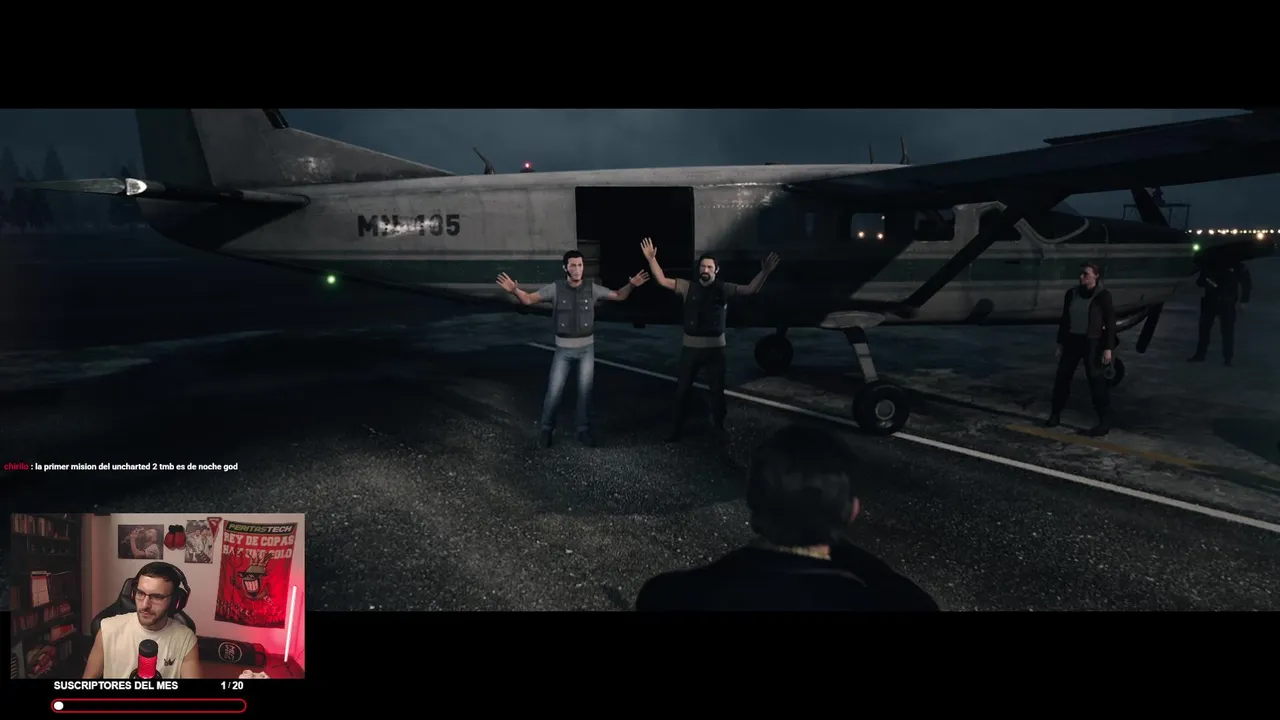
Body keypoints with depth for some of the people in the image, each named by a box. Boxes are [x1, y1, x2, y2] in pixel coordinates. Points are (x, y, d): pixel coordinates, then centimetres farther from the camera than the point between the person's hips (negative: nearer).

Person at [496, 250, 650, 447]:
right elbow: (529, 299, -9)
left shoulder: (592, 289, -6)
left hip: (587, 347, 1)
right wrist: (514, 290, -31)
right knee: (554, 390, 0)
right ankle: (547, 429, 18)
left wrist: (631, 285, -16)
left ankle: (584, 430, 19)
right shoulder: (555, 288, -10)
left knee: (585, 389, 5)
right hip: (563, 348, -1)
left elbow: (619, 296, 4)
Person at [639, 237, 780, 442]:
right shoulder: (688, 287, -1)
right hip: (690, 347, 0)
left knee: (717, 389, 11)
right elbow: (662, 280, 0)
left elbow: (751, 290, -9)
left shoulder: (724, 289, -2)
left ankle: (718, 425, 28)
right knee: (682, 389, 7)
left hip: (715, 347, 0)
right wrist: (651, 259, -9)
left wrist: (764, 272, -23)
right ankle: (677, 427, 21)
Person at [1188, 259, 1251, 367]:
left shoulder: (1237, 266, -1)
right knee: (1204, 328, 4)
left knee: (1227, 331, -3)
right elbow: (1199, 281, 12)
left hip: (1228, 303, -3)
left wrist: (1243, 301, -4)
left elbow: (1247, 283, 3)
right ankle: (1200, 355, 14)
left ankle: (1227, 358, 4)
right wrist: (1205, 281, -13)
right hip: (1210, 301, 3)